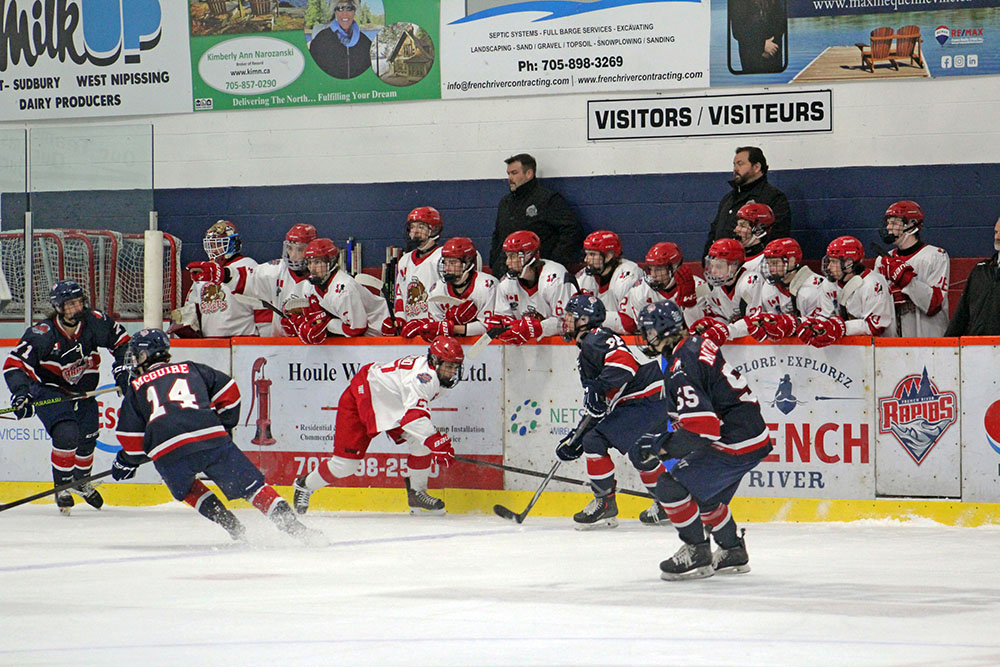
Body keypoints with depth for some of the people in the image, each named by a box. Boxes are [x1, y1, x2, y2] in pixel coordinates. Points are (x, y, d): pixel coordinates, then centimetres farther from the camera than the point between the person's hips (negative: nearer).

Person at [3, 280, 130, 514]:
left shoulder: (95, 322, -15)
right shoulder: (41, 335, -27)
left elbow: (121, 341, 3)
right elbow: (14, 363, -26)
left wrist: (122, 368, -8)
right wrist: (20, 393, -38)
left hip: (83, 391, 5)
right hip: (49, 391, -5)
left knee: (88, 438, 10)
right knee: (66, 434, -25)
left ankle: (81, 481, 40)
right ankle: (61, 487, -7)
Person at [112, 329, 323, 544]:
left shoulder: (136, 387, 22)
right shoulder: (192, 369, 27)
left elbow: (132, 438, 17)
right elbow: (228, 390, 21)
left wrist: (127, 462, 34)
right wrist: (225, 426, 32)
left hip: (169, 454, -1)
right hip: (212, 439, 1)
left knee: (187, 490, 28)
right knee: (252, 484, 6)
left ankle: (232, 528, 13)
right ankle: (292, 525, -9)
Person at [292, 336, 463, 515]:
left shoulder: (434, 374, -3)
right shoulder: (423, 376, -33)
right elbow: (414, 416, -46)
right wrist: (438, 443, -51)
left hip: (392, 405, 9)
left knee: (421, 443, -11)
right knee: (345, 463, -7)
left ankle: (417, 494, 2)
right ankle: (305, 485, 18)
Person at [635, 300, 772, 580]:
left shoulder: (681, 369, -21)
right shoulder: (696, 345, 11)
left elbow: (702, 429, -27)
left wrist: (661, 445, -15)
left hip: (736, 445, -10)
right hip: (752, 435, 10)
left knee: (672, 486, -10)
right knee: (704, 496, 26)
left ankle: (697, 555, -2)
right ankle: (733, 553, 37)